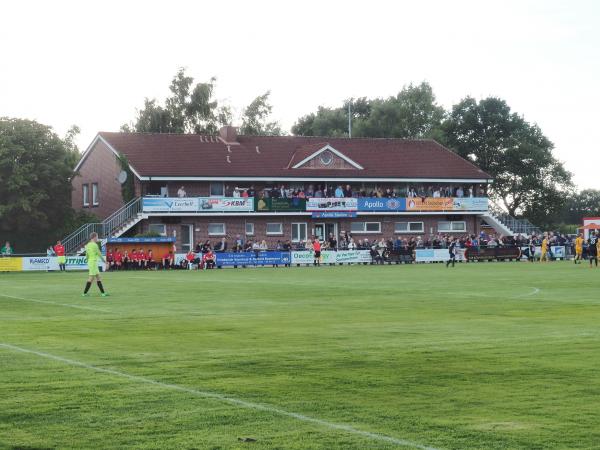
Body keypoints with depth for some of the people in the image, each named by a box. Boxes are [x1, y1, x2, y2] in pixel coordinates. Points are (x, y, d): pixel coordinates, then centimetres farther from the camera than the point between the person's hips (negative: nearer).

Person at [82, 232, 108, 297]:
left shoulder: (88, 245, 12)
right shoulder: (95, 245, -15)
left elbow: (87, 255, 17)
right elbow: (99, 254, -12)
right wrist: (104, 261, -2)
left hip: (90, 262, 9)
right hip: (94, 262, -9)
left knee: (98, 277, 9)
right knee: (91, 278, -6)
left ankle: (102, 292, 9)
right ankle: (85, 293, -4)